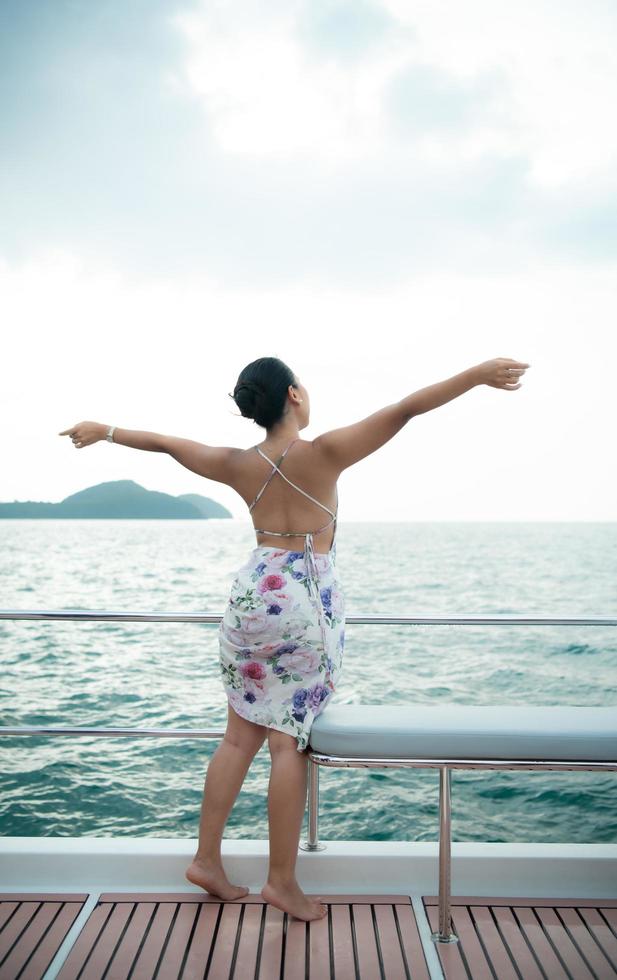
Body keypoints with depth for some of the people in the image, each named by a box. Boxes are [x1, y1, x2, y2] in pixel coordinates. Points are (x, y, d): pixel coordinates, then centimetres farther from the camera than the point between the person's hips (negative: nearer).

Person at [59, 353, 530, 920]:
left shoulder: (239, 465, 2)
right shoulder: (323, 454, -11)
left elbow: (164, 441, 15)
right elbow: (404, 410, -15)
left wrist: (103, 431, 29)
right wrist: (477, 375, -15)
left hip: (252, 595, 5)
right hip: (308, 601, -5)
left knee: (241, 735, 14)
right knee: (289, 741, 1)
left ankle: (207, 859, 23)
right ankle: (282, 881, 11)